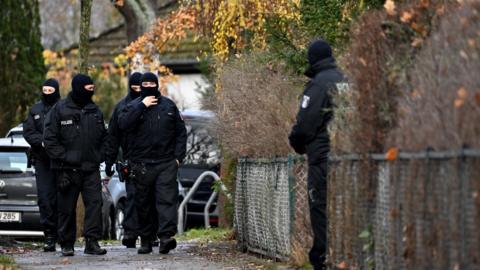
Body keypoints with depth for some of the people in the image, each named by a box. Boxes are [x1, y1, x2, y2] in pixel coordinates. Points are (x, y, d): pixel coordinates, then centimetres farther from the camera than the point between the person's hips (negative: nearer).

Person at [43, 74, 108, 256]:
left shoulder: (95, 111, 12)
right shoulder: (60, 110, -3)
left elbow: (104, 138, 21)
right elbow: (49, 138, -5)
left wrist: (99, 157, 8)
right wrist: (63, 158, -12)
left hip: (91, 168, 3)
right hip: (68, 169, -3)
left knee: (95, 203, -10)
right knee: (67, 208, 3)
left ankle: (92, 241, -10)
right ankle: (66, 244, 12)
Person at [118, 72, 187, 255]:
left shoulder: (169, 106, 11)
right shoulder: (134, 106, 6)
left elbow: (181, 132, 12)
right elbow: (123, 124, -15)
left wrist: (178, 156, 2)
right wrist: (142, 106, -16)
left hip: (166, 163, 0)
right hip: (141, 164, 0)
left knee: (167, 199, -13)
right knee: (143, 204, 6)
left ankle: (166, 236, -22)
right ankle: (145, 239, 15)